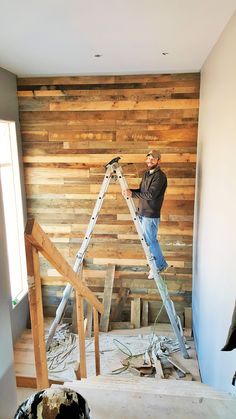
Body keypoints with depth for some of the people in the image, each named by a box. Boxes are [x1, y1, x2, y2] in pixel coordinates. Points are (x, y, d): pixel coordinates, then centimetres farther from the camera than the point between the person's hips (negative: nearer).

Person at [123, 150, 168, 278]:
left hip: (151, 215, -9)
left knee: (150, 241, 0)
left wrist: (132, 194, -21)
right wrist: (129, 191, -3)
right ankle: (160, 264, 31)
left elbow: (150, 195, -24)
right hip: (142, 213, 9)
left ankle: (159, 265, 19)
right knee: (150, 240, 16)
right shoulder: (146, 174, 13)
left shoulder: (160, 176, -15)